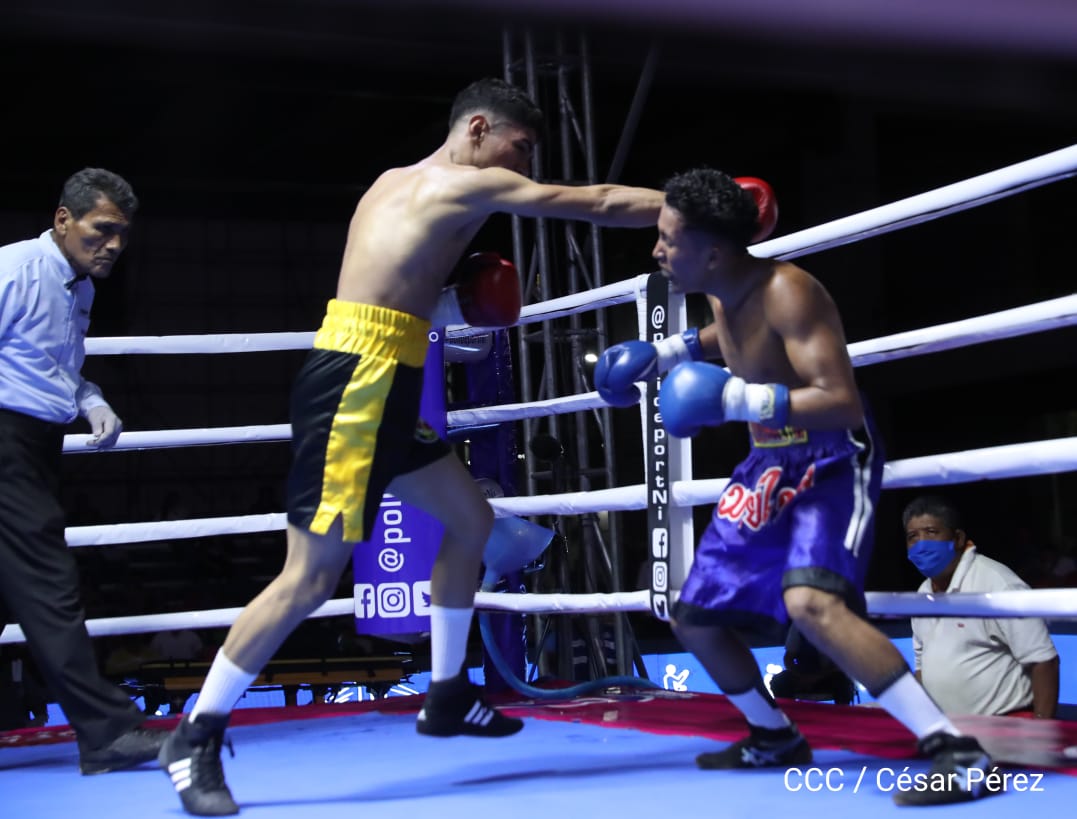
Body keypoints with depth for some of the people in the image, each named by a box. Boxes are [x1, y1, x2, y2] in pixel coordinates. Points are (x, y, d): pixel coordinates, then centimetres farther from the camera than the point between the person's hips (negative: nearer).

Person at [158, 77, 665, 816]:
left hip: (379, 388, 10)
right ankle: (196, 739, 2)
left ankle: (446, 697, 27)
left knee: (471, 517, 18)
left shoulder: (403, 184, 21)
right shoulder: (470, 185, -6)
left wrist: (453, 304, 7)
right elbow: (599, 203, -4)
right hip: (357, 384, -10)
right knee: (311, 578, -8)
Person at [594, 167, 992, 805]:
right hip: (771, 465, 9)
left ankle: (958, 750, -28)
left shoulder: (786, 291, -24)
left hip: (834, 460, -9)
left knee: (810, 602, -35)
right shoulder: (723, 292, 1)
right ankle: (776, 739, 34)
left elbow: (842, 403, -30)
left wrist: (737, 399, -36)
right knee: (695, 618, 12)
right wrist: (668, 352, 14)